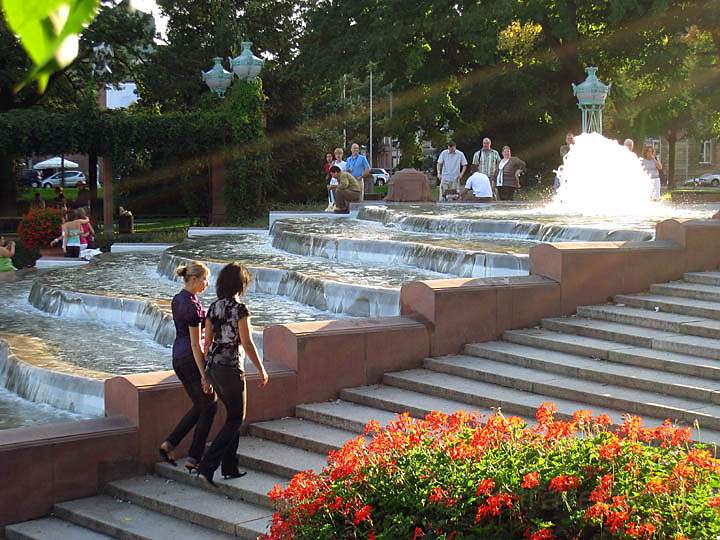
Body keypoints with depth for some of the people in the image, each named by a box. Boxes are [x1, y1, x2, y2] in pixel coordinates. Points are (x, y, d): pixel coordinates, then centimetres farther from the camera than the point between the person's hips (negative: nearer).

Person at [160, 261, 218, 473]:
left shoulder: (177, 299, 9)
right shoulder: (192, 305, -19)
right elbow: (196, 344, -20)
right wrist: (204, 375, -18)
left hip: (178, 358, 9)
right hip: (191, 359, -9)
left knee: (200, 406, 18)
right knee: (209, 406, 5)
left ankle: (169, 444, 11)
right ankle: (194, 458, 6)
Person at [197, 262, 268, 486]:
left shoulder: (213, 307, 5)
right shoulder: (240, 309, -15)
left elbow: (207, 341, 9)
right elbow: (247, 343, -16)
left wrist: (206, 371, 18)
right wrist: (261, 370, -5)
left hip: (213, 367, 7)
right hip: (231, 368, -7)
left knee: (233, 415, 19)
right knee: (236, 419, 4)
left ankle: (230, 467, 23)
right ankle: (207, 467, -5)